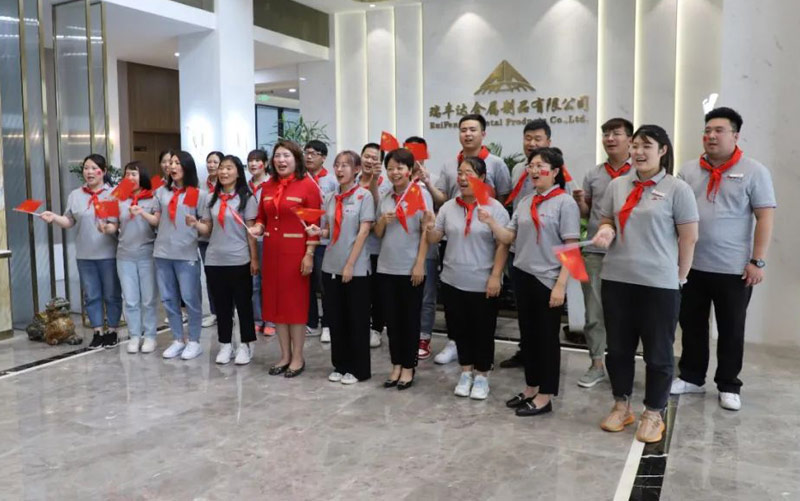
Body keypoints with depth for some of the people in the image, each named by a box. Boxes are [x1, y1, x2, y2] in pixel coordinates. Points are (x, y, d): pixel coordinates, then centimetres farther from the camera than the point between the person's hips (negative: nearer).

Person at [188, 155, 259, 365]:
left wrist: (254, 258, -8)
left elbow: (251, 231, -5)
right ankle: (225, 345, 22)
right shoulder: (212, 198, 9)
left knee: (243, 304, 5)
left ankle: (246, 344, 17)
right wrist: (196, 225, -10)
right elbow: (208, 230, 10)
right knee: (221, 305, 11)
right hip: (214, 261, 4)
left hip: (239, 261, -4)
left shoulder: (246, 198, -4)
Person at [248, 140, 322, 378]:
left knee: (296, 303, 2)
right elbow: (262, 218, 17)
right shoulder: (267, 186, 10)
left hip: (296, 252, -6)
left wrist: (309, 254, -15)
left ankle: (298, 357, 14)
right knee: (275, 302, 9)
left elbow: (315, 223, -10)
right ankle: (285, 355, 22)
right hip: (271, 251, 6)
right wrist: (257, 228, -5)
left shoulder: (308, 185, -6)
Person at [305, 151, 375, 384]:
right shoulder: (330, 198, 9)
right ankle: (340, 365, 23)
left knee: (357, 320, 3)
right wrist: (317, 231, -9)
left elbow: (363, 232, -10)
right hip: (331, 266, 5)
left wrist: (350, 265, -14)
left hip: (356, 268, -5)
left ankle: (358, 369, 15)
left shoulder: (364, 195, -5)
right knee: (335, 318, 10)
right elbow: (328, 231, 15)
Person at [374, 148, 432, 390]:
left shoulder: (421, 194, -5)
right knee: (392, 318, 10)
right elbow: (377, 234, 12)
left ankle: (408, 367, 16)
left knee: (410, 319, 6)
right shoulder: (385, 197, 8)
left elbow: (426, 232, -8)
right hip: (386, 268, 5)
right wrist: (383, 220, -9)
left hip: (410, 268, -4)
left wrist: (420, 264, -13)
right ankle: (396, 365, 21)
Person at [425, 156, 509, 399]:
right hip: (452, 282, 4)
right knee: (459, 329, 14)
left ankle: (481, 376, 26)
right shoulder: (448, 207, 4)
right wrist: (430, 227, -15)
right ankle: (466, 372, 32)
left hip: (482, 284, -4)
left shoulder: (495, 208, -8)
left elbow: (502, 245, -9)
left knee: (483, 331, 9)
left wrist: (495, 276, -14)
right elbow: (434, 239, 5)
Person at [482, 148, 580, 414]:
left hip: (548, 280, -6)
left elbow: (572, 248, -11)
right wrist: (490, 221, -11)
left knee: (547, 337, 4)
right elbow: (509, 237, 7)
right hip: (522, 276, 6)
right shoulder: (525, 202, 10)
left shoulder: (565, 202, -8)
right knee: (528, 334, 14)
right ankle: (531, 388, 28)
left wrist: (561, 285, -16)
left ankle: (545, 396, 15)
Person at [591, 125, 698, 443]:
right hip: (616, 279, 4)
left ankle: (653, 414, 22)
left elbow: (688, 238, -2)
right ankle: (621, 405, 29)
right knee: (618, 347, 12)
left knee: (658, 351, 7)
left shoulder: (677, 189, -4)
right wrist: (605, 231, -6)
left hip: (659, 283, -4)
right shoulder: (617, 185, 8)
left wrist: (678, 277, -1)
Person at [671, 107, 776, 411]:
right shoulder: (688, 170, 6)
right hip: (691, 266, 3)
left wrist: (758, 261, -10)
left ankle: (728, 386, 22)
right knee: (691, 325, 13)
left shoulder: (753, 171, -3)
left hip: (733, 269, -3)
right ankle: (691, 377, 28)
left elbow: (765, 217, -5)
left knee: (731, 331, 8)